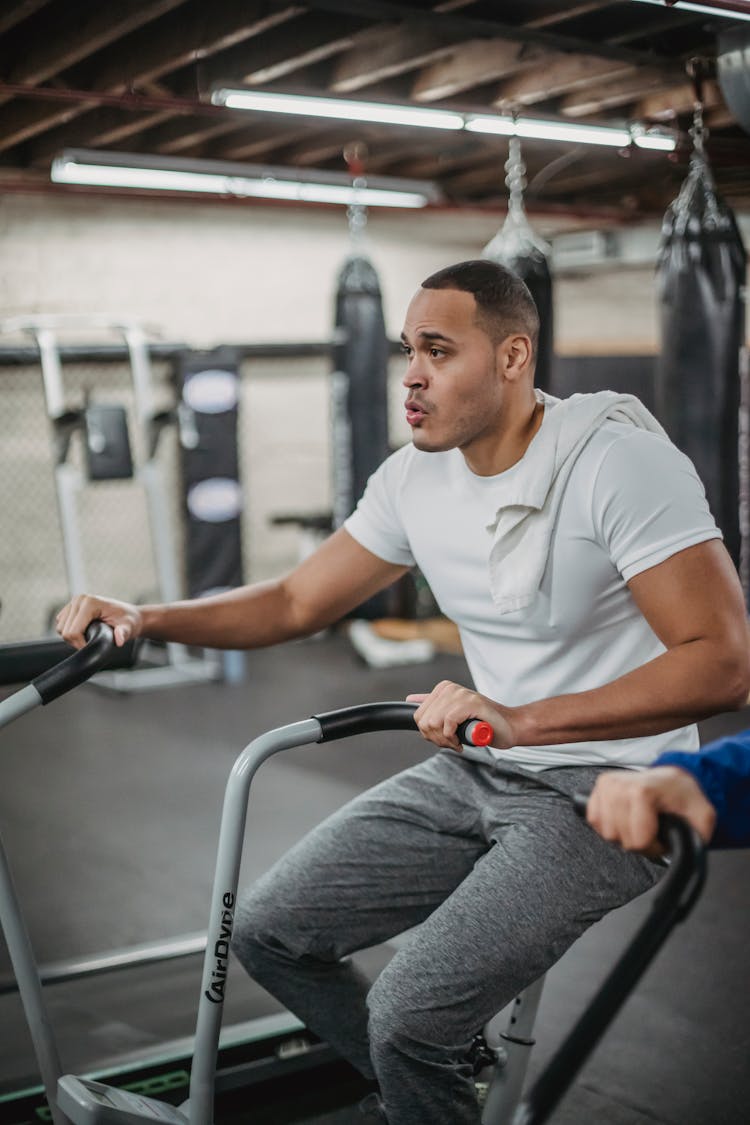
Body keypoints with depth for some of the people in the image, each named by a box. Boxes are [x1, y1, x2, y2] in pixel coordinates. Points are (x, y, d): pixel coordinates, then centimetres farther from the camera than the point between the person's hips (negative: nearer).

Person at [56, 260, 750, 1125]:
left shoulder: (618, 459, -18)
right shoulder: (416, 477, 2)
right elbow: (297, 601, 11)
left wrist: (520, 721, -32)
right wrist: (145, 619, -4)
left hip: (608, 791, -7)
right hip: (474, 775, 7)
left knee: (409, 1015, -22)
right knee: (269, 929, 4)